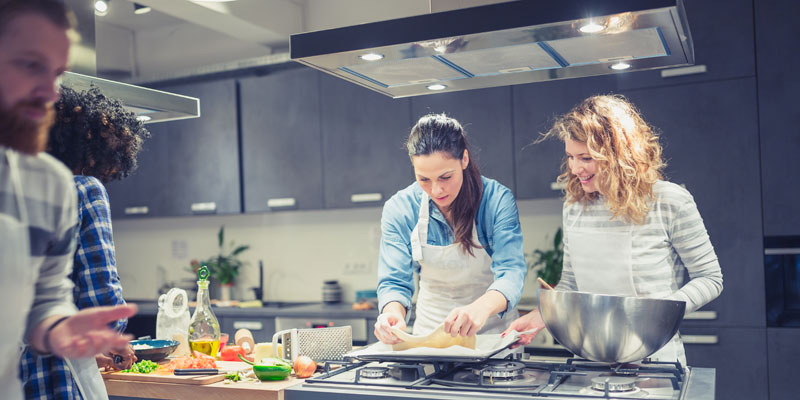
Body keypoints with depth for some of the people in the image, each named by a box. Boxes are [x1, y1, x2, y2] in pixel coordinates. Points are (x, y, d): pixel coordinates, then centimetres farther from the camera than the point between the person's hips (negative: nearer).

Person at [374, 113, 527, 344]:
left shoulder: (497, 201, -13)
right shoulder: (398, 210, -7)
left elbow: (510, 272, -22)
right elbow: (394, 281, -8)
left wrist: (482, 307, -44)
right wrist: (393, 312, -32)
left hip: (493, 332, -3)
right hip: (430, 332, 3)